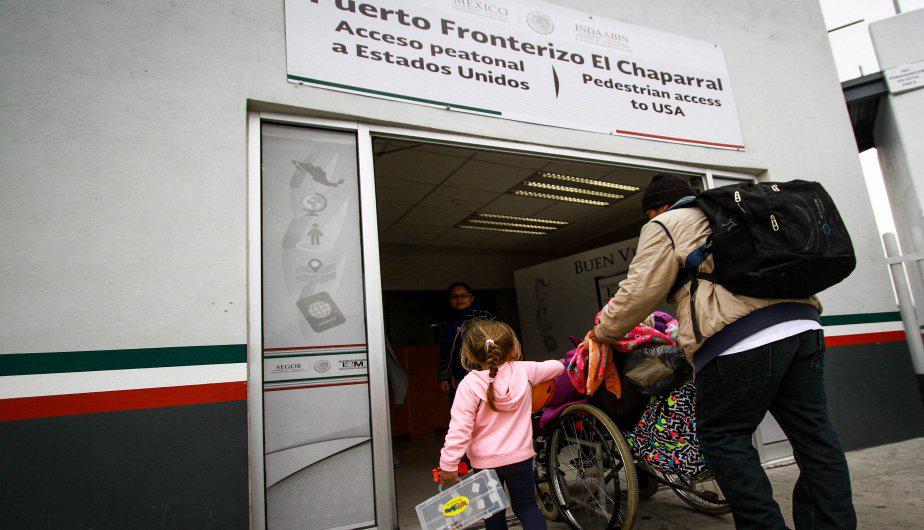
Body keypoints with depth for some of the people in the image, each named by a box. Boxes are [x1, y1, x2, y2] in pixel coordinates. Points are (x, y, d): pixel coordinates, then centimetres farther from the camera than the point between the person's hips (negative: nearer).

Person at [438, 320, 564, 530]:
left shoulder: (469, 385, -19)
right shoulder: (523, 371, -10)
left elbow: (459, 430, -20)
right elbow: (557, 366, 7)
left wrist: (449, 465, -12)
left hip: (485, 461, -2)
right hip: (521, 457, 2)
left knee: (493, 513, 19)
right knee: (527, 506, 20)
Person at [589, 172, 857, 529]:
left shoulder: (664, 226, 6)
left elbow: (641, 290, -2)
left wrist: (604, 330, 11)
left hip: (740, 340, -8)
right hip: (802, 323, 9)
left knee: (723, 436, 3)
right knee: (813, 434, 13)